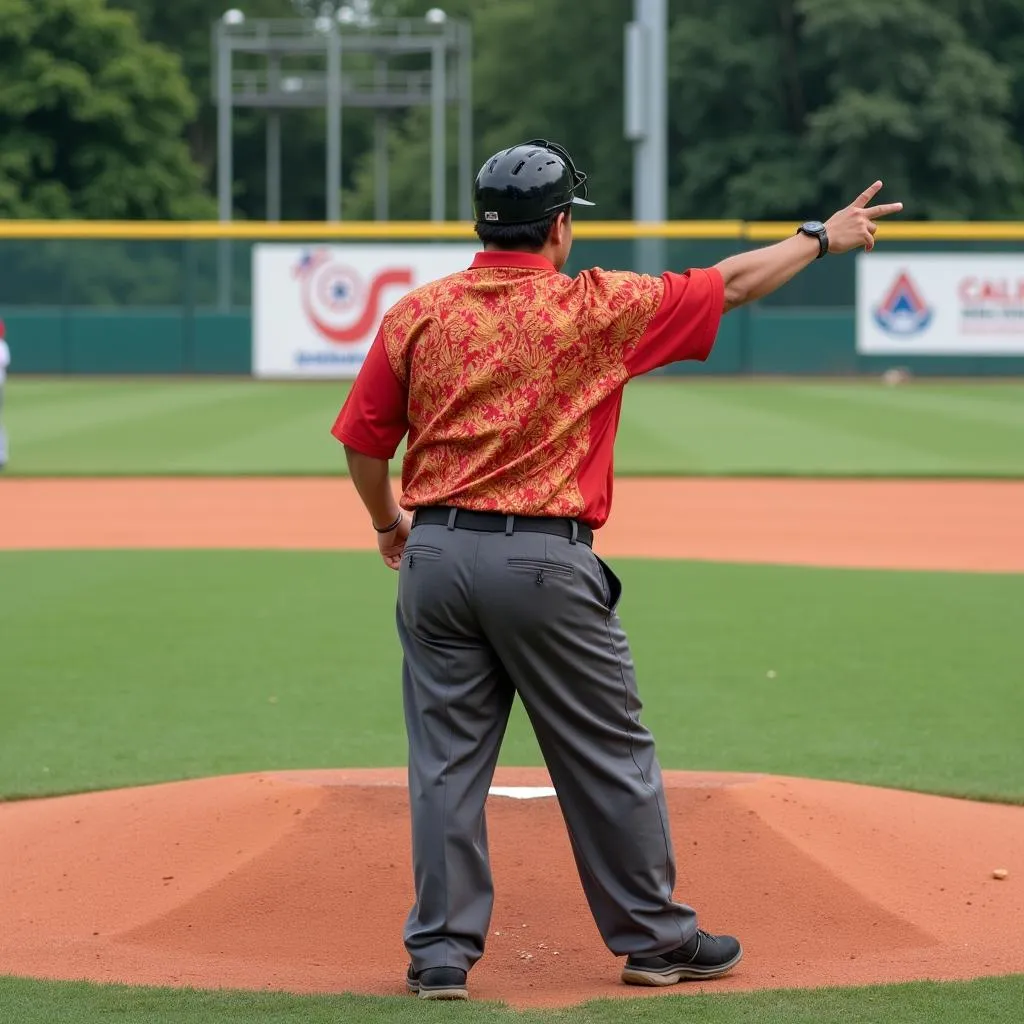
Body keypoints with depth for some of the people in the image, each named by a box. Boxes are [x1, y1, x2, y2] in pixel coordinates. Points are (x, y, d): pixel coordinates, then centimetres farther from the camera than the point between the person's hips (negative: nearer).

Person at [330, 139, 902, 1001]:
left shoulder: (417, 313, 2)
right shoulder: (596, 308, -6)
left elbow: (362, 439, 5)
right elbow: (733, 283, 3)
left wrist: (388, 524, 23)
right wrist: (822, 238, 18)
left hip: (435, 555, 3)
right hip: (544, 562, -3)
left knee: (447, 760, 8)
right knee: (610, 757, 9)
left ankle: (441, 951, 9)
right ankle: (654, 937, 19)